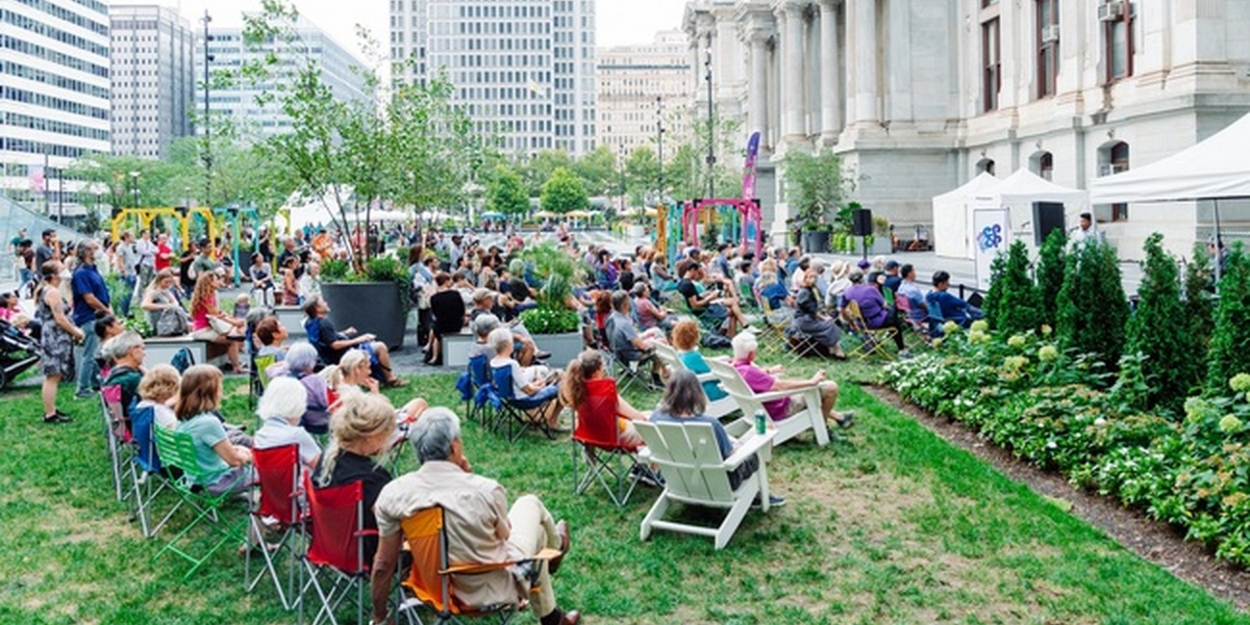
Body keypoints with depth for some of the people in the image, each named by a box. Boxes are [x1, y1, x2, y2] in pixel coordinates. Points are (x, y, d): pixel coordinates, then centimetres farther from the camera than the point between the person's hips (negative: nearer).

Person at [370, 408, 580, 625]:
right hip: (494, 590, -4)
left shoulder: (392, 493, -18)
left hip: (437, 586, 4)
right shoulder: (486, 490, -27)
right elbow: (505, 536, -6)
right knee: (531, 505, 21)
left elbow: (383, 565, -10)